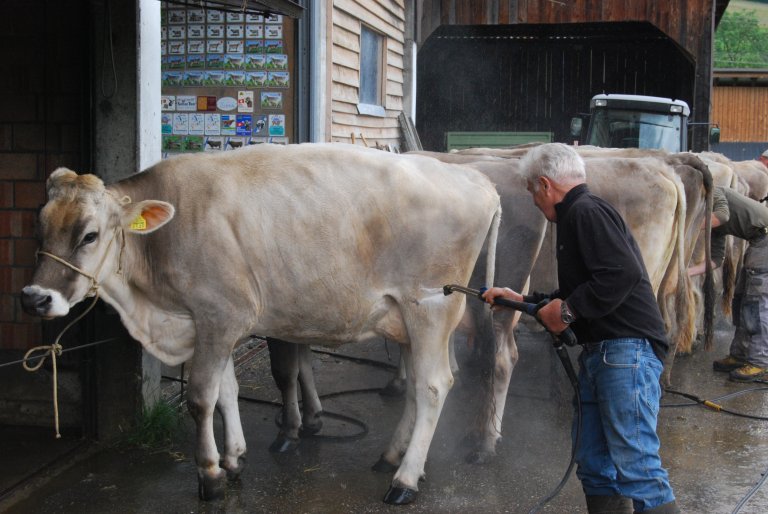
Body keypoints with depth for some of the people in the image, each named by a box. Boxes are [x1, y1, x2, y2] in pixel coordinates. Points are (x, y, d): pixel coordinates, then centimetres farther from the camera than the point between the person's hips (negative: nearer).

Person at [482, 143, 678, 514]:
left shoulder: (587, 211, -9)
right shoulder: (578, 216, 22)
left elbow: (623, 273, -24)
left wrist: (567, 310, -14)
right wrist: (522, 300, 34)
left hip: (626, 348, -11)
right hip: (599, 352, 11)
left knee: (636, 466, -13)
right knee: (595, 467, 12)